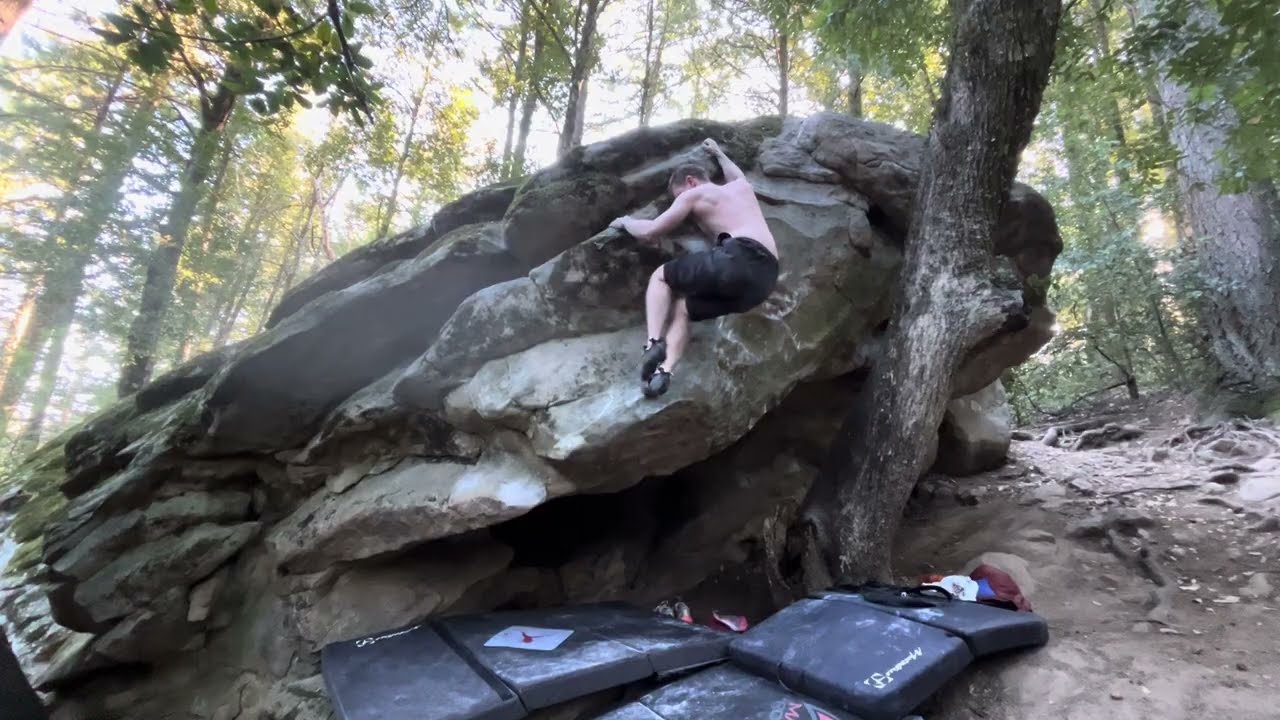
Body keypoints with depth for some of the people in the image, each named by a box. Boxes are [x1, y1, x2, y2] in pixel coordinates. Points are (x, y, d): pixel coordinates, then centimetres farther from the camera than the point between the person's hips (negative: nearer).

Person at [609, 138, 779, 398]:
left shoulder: (693, 193, 12)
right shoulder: (742, 186, 32)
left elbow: (648, 232, 10)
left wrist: (625, 222, 29)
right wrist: (718, 153, 75)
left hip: (739, 258, -8)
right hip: (765, 276, 8)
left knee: (660, 277, 12)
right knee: (682, 306, 16)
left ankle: (654, 343, -9)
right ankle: (664, 371, -5)